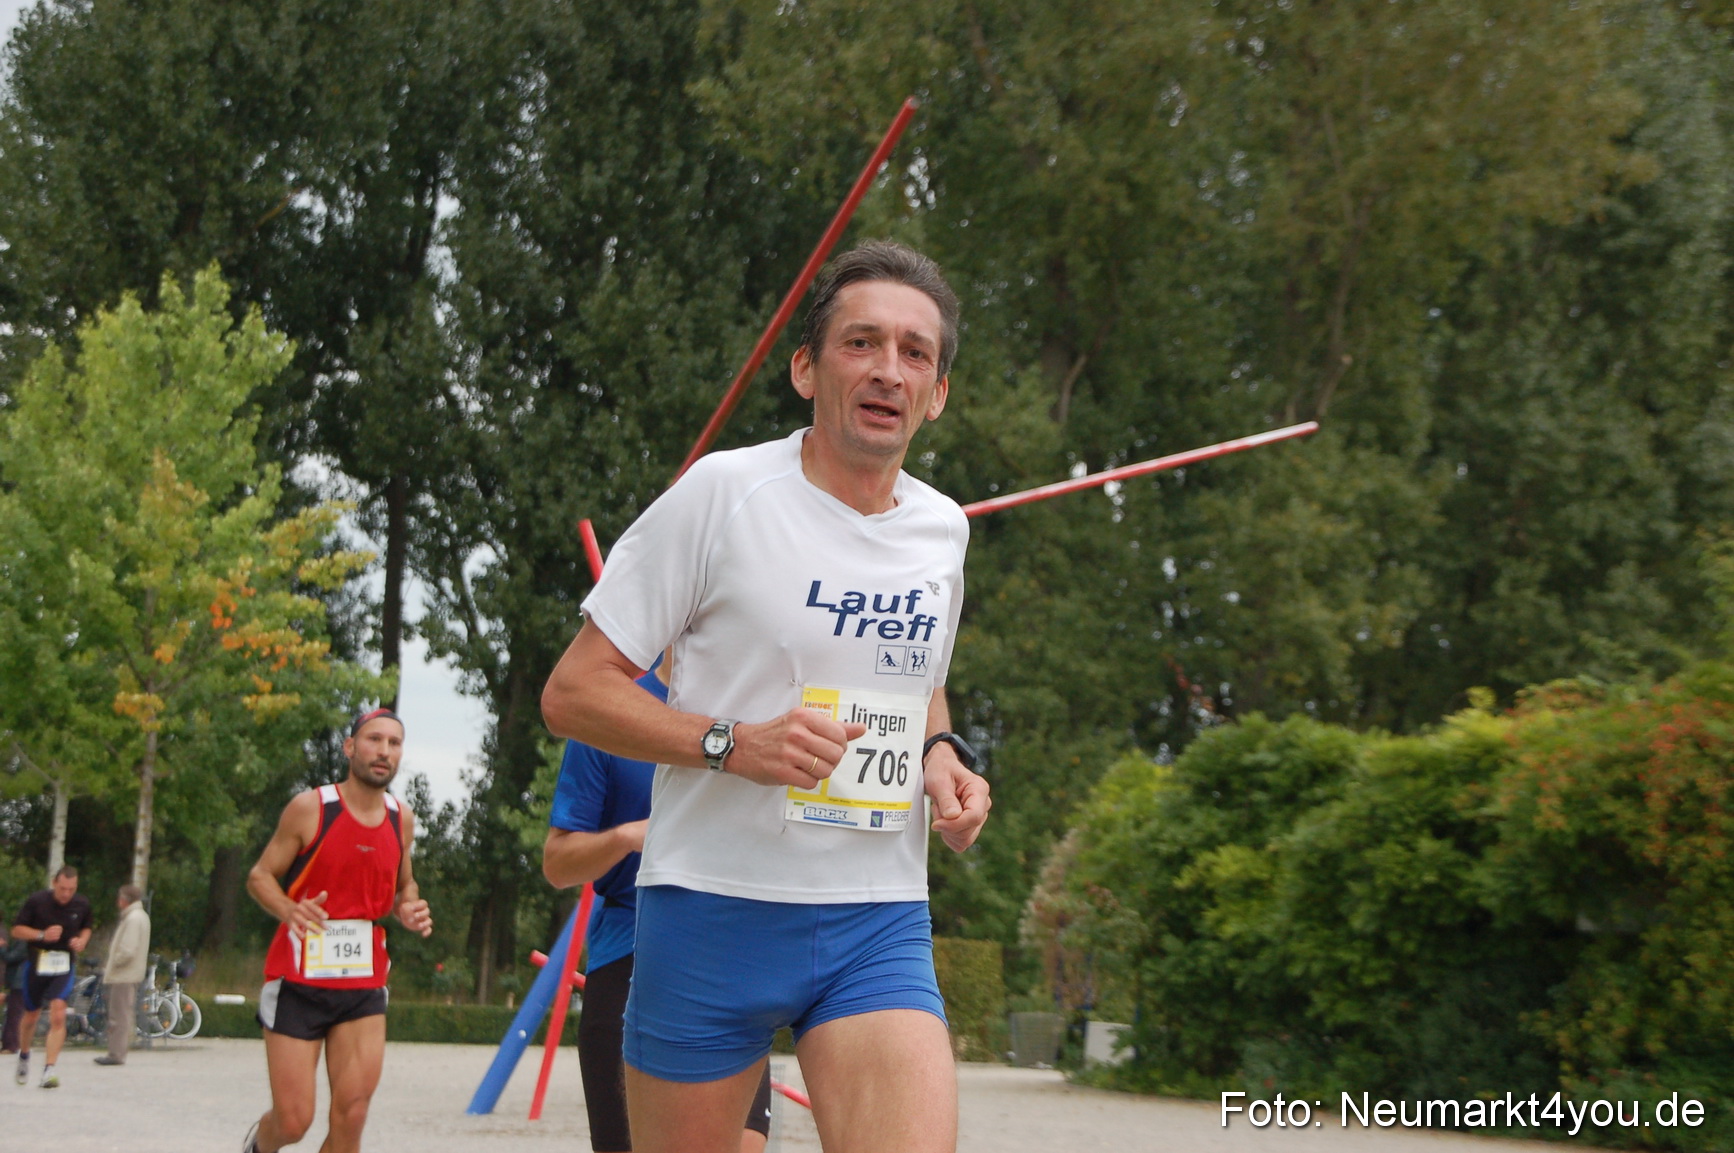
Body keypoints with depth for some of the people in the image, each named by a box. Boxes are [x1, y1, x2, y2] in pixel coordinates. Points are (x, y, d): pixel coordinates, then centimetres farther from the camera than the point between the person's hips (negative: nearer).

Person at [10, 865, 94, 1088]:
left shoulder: (82, 905, -1)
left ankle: (49, 1069, -17)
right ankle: (24, 1057, 42)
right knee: (31, 1015, 14)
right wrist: (42, 935, -21)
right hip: (37, 963, 0)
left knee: (58, 1015, -16)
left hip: (64, 966, 1)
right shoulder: (36, 901, -10)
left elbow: (86, 928, 18)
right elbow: (16, 930, -5)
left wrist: (82, 940, -5)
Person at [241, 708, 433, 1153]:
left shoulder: (402, 820, 7)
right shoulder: (310, 808, -7)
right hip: (298, 981, -4)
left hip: (364, 986, 4)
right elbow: (260, 876, -2)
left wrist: (409, 909, -1)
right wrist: (289, 910, -23)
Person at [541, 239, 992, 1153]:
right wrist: (734, 743, -20)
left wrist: (943, 756, 6)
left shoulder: (942, 530, 10)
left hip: (881, 921, 4)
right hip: (712, 907, -3)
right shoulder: (723, 492, -8)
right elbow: (572, 692, -7)